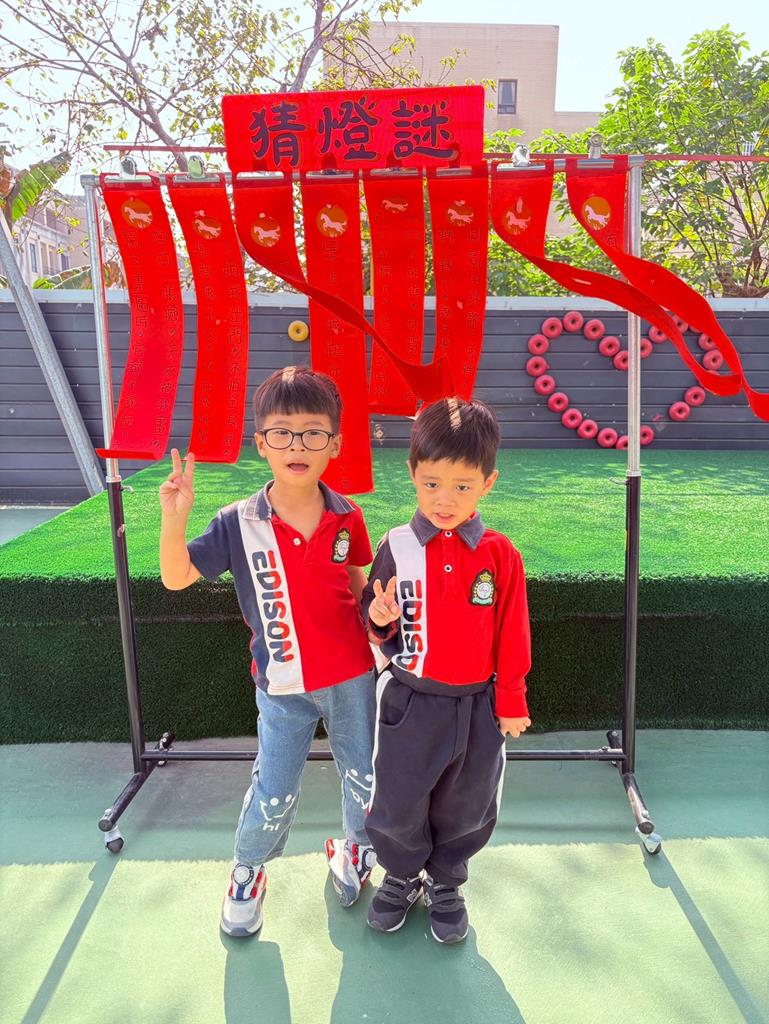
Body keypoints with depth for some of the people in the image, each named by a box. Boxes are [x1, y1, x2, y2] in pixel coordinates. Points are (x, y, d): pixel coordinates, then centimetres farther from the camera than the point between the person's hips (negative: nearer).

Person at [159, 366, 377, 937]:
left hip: (352, 675, 2)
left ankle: (355, 848, 50)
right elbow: (177, 577, -13)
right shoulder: (240, 523, -13)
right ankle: (248, 869, 43)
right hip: (282, 686, -2)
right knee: (274, 796, 10)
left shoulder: (347, 517, -8)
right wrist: (175, 519, -27)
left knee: (366, 781, 17)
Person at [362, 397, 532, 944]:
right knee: (396, 805, 13)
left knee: (466, 808, 17)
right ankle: (403, 875, 44)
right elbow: (375, 626, 2)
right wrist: (380, 618, -21)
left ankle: (446, 883, 45)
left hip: (477, 706, 0)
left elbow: (511, 633, -2)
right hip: (408, 703, 0)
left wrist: (511, 700, 2)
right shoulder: (396, 547, -9)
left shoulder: (500, 555, -9)